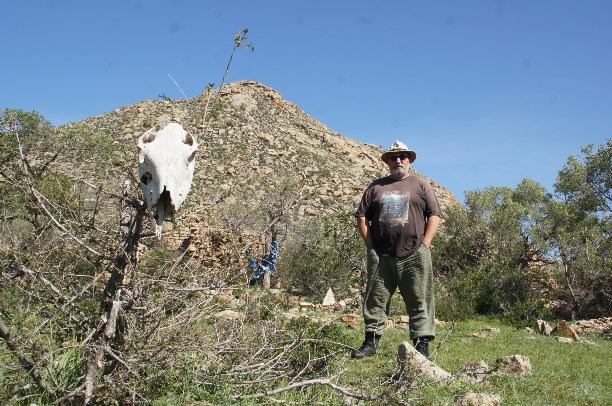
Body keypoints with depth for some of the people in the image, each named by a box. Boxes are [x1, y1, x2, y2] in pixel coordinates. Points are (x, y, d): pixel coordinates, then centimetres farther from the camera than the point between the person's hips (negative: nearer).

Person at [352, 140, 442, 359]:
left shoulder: (421, 185, 10)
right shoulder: (376, 187, 14)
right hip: (380, 256, 2)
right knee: (375, 300, 5)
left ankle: (422, 345, 4)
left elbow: (435, 215, 5)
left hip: (414, 256, -2)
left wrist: (425, 244, -5)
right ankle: (371, 341, 14)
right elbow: (362, 216, 13)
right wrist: (370, 245, 3)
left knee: (420, 302, -1)